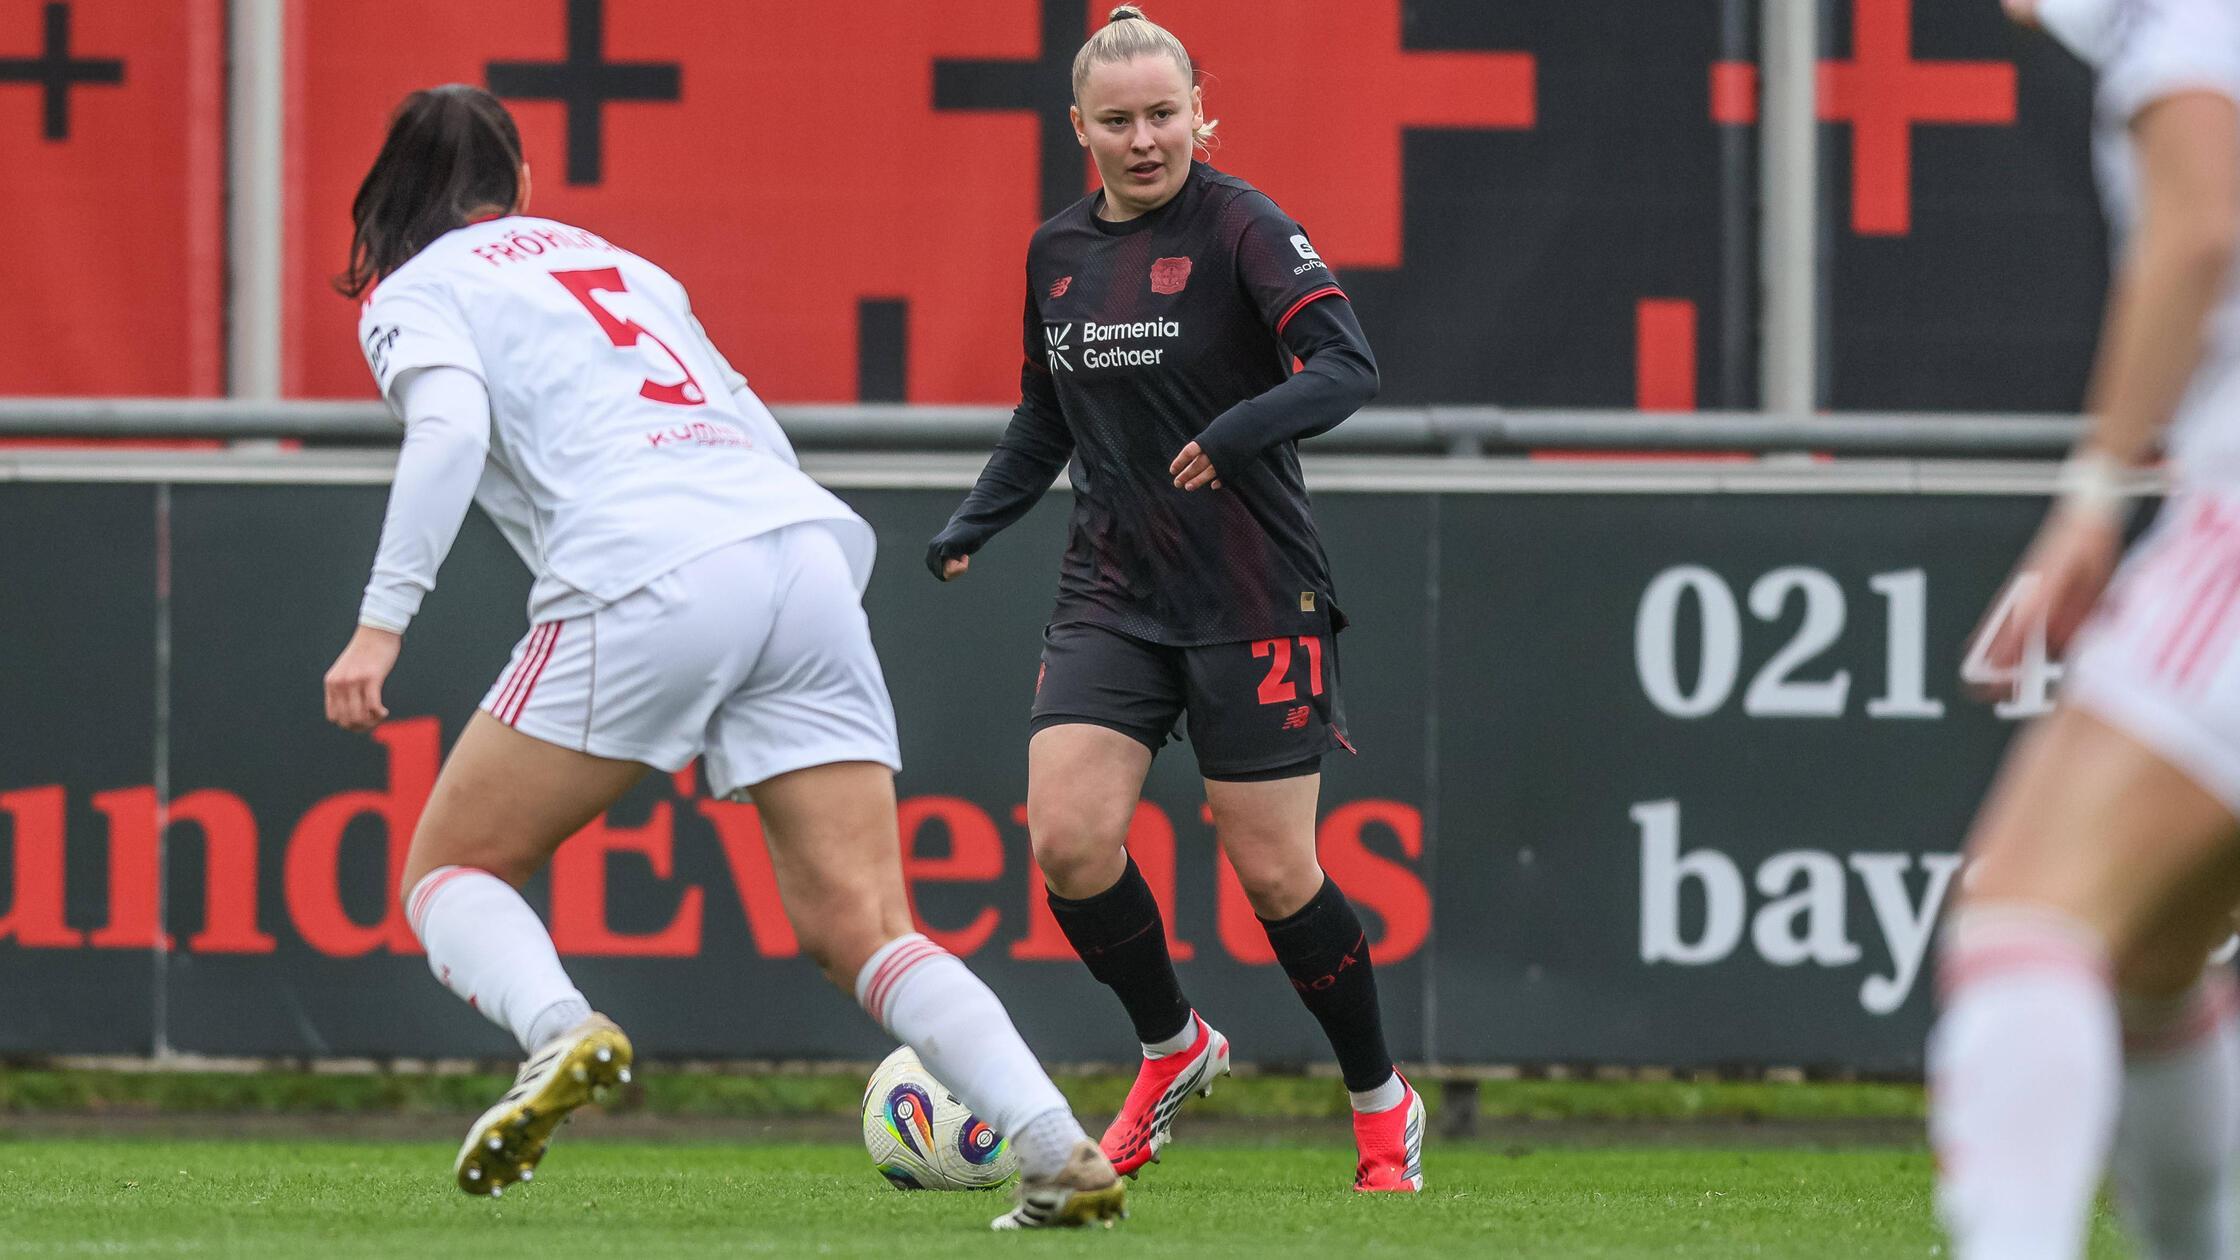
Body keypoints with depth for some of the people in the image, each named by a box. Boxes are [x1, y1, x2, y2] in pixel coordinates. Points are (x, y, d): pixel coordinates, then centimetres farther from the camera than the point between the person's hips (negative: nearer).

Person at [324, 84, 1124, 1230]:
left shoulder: (413, 296, 14)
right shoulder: (619, 264, 32)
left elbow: (449, 426, -7)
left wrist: (383, 619, -13)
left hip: (646, 578, -5)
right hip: (807, 545, 5)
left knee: (450, 873, 10)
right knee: (859, 930, 2)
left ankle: (558, 1031, -21)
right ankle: (1059, 1149, -18)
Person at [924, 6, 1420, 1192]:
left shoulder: (1240, 227, -10)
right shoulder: (1056, 251, 8)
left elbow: (1346, 368, -22)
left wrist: (1233, 436, -37)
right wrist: (972, 525, 7)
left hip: (1254, 598, -5)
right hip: (1112, 593, 5)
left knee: (1273, 873, -3)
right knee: (1066, 837, -12)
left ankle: (1384, 1111, 17)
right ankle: (1172, 1049, 14)